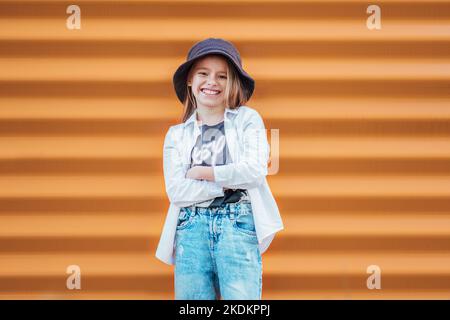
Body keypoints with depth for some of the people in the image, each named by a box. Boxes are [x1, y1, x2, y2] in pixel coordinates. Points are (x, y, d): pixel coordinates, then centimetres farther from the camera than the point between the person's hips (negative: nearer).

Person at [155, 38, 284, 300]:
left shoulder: (248, 119, 9)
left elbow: (255, 170, -7)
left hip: (238, 222, -2)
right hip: (191, 226, 2)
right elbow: (176, 190, 0)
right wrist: (231, 182, -6)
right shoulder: (177, 134, 14)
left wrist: (201, 173, -1)